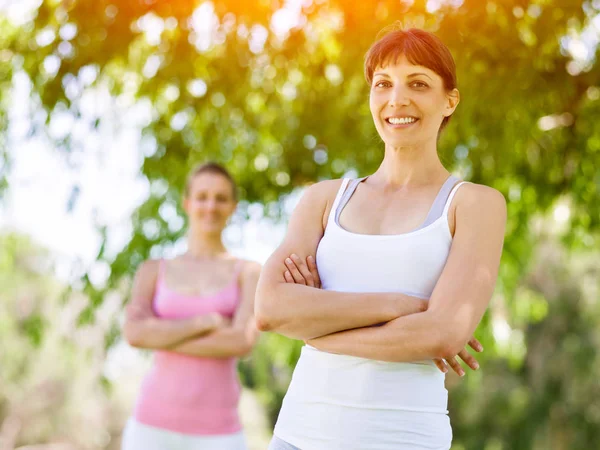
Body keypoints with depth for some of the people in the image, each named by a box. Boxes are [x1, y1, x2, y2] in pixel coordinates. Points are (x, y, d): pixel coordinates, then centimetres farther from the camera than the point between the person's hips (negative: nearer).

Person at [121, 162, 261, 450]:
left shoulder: (250, 273, 6)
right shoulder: (153, 271, 10)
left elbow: (241, 342, -12)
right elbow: (134, 333, -9)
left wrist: (161, 336, -8)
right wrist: (207, 321, -11)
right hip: (154, 425, 1)